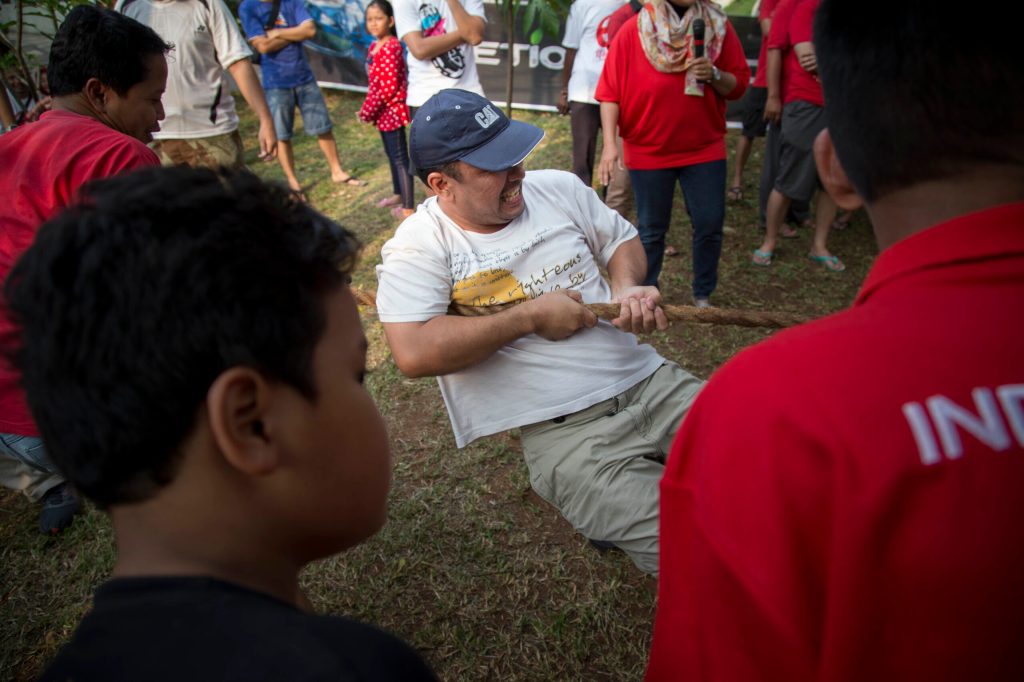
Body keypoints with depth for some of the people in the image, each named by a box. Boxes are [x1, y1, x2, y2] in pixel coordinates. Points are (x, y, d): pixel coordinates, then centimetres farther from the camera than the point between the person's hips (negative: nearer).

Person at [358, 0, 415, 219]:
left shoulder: (391, 47, -19)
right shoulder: (374, 47, 10)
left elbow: (390, 87, -23)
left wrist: (368, 110, -15)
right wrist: (367, 109, 9)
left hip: (392, 110, -9)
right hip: (384, 111, 9)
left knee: (400, 158, -4)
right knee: (391, 154, 20)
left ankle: (408, 207, 2)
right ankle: (398, 194, 36)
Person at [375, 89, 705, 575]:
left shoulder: (558, 188, 9)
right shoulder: (419, 246, -7)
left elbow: (623, 239, 22)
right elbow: (413, 353, -21)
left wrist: (627, 287, -3)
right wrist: (531, 317, -15)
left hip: (650, 379, 6)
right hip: (566, 433, -6)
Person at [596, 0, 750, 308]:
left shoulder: (717, 25, 0)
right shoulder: (633, 30, -7)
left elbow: (739, 83, 4)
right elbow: (611, 93, -8)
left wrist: (714, 76, -17)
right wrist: (610, 143, -16)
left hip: (705, 149, 2)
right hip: (648, 152, -2)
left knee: (710, 224, 3)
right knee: (651, 228, 9)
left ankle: (703, 295, 23)